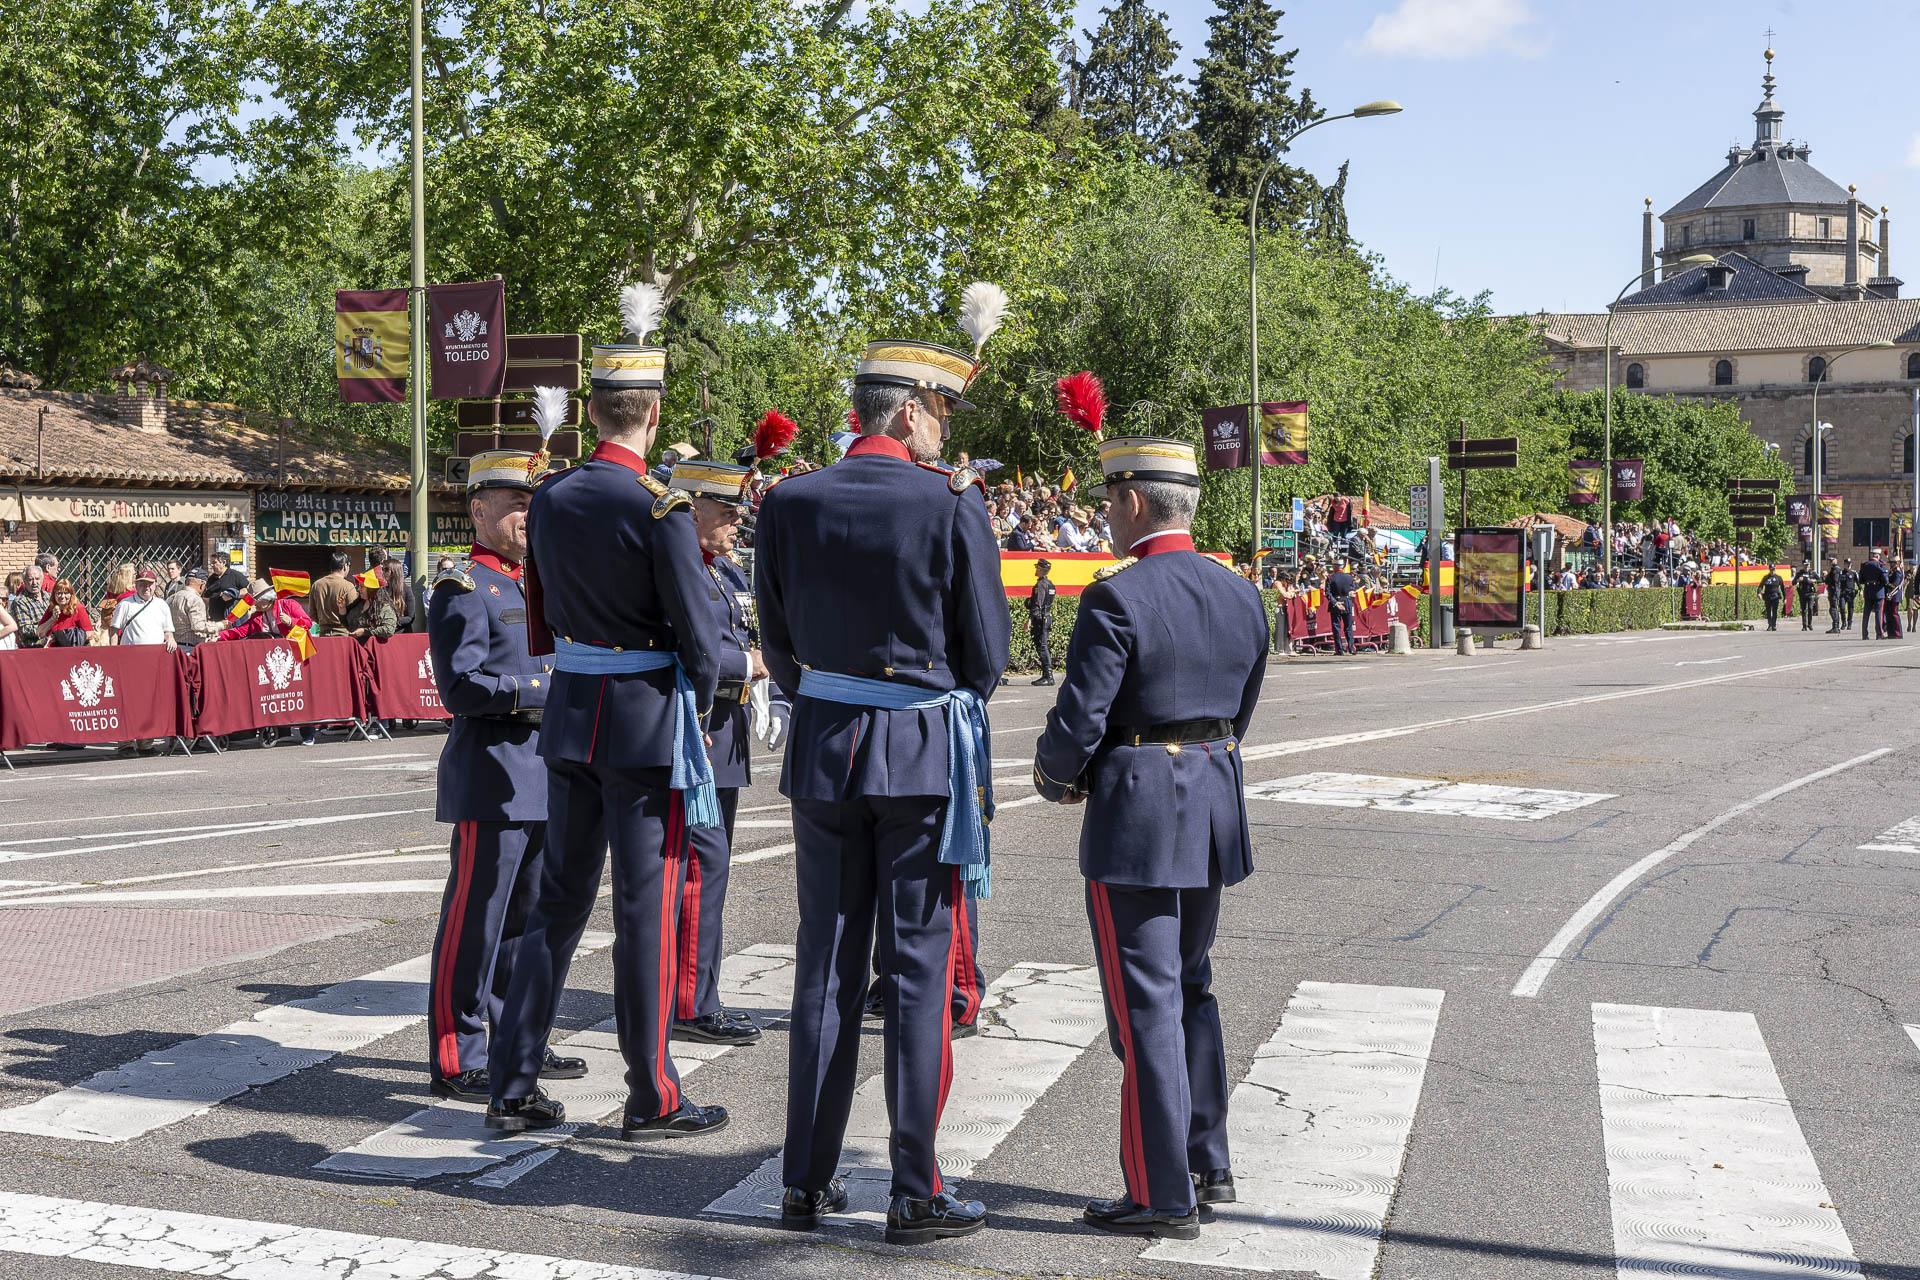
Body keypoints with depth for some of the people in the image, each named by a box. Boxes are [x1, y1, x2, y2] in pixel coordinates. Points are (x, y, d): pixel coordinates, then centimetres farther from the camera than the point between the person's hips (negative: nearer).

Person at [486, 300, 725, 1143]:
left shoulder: (550, 498, 5)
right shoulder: (659, 507, -15)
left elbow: (539, 620, 14)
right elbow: (696, 629, -14)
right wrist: (702, 695, 5)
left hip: (570, 710, 6)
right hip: (647, 718, -6)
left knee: (559, 899, 13)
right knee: (647, 906, 1)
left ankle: (513, 1085, 16)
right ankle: (652, 1099, 10)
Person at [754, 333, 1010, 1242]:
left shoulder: (788, 504, 0)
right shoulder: (952, 504, -10)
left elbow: (778, 644, 8)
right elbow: (987, 653, -4)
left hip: (825, 754, 4)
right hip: (927, 757, -4)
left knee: (825, 964, 11)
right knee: (917, 971, 2)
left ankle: (807, 1183, 16)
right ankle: (914, 1193, 6)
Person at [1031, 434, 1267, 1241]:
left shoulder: (1116, 598, -17)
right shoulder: (1242, 598, 6)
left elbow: (1078, 723, -17)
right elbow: (1237, 716, 12)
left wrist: (1054, 777, 2)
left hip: (1135, 819, -7)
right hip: (1215, 805, 8)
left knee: (1146, 1008, 1)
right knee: (1190, 987, 21)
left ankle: (1165, 1199, 9)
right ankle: (1208, 1166, 29)